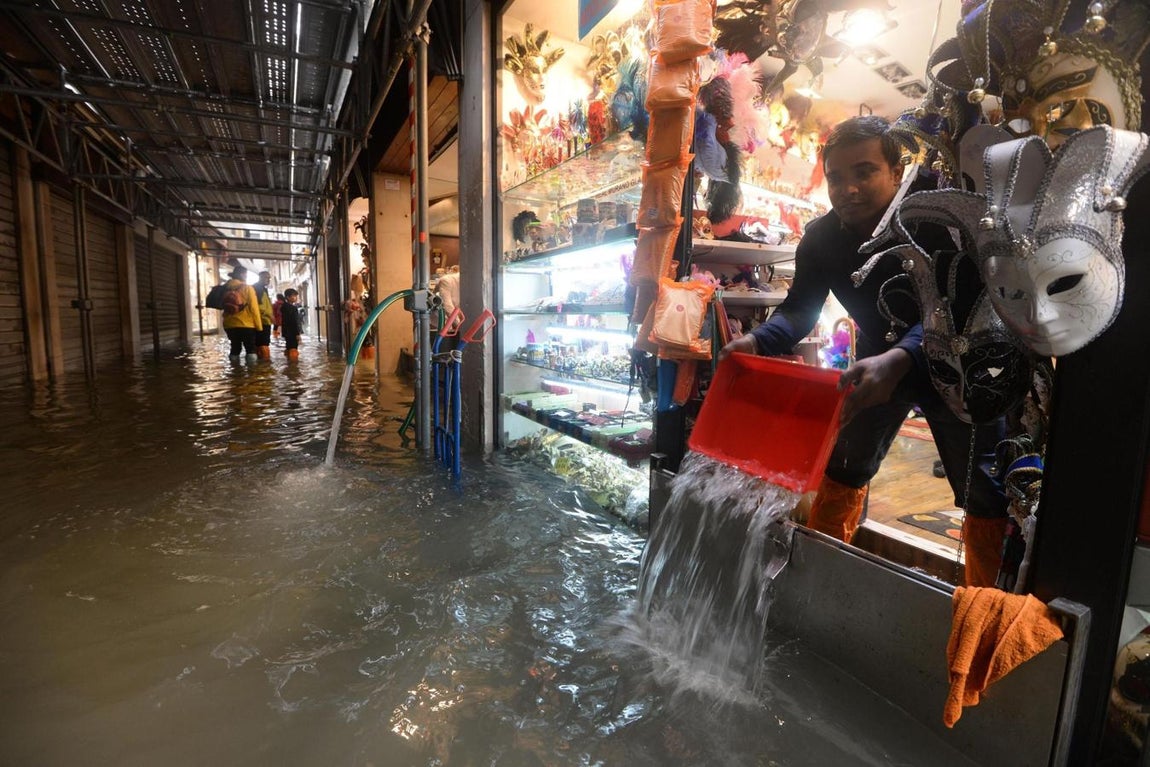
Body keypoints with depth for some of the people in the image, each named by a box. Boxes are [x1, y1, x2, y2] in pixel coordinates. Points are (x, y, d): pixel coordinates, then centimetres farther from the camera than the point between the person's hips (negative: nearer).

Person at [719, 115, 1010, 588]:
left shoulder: (937, 224, -28)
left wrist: (898, 361, -58)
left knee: (986, 494, -2)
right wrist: (757, 341, -36)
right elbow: (799, 310, -15)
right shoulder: (821, 238, -14)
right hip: (877, 361, 4)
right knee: (842, 467, 11)